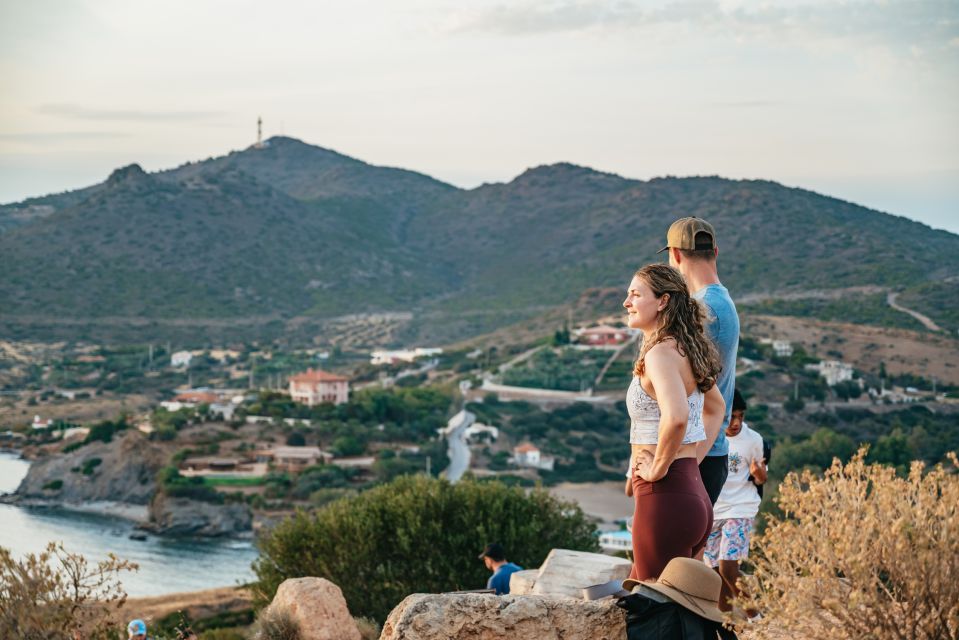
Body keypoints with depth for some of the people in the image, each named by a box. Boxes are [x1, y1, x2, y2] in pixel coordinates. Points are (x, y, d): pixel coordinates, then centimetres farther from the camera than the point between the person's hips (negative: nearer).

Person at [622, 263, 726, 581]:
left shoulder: (661, 353, -16)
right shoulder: (687, 351, 13)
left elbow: (676, 416, -33)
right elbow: (716, 408, 29)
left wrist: (658, 468, -19)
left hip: (665, 496, -10)